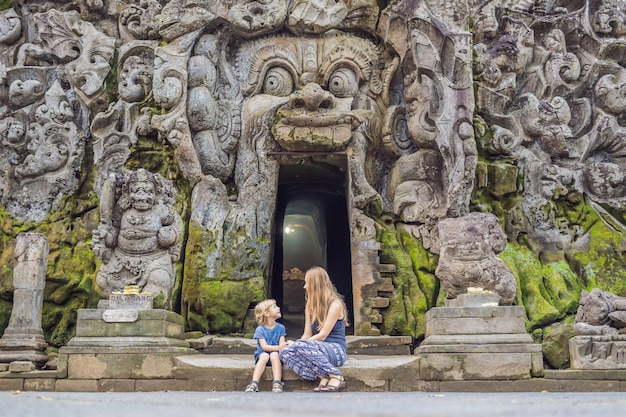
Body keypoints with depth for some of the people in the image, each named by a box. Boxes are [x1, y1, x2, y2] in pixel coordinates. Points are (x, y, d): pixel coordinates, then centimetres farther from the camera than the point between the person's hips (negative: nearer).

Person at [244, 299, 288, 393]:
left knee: (274, 354, -31)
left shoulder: (280, 328, 5)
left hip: (276, 354, 1)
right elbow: (264, 346, -16)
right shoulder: (260, 329, -4)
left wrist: (283, 346, -30)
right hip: (262, 354, -1)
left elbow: (281, 344, -4)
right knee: (264, 356, -34)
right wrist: (278, 347, -33)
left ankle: (277, 383, -42)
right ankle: (254, 383, -44)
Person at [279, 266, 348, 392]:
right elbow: (307, 334, 9)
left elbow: (322, 335, -13)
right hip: (318, 350, 7)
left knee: (301, 345, -33)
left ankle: (336, 377, -24)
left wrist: (296, 344, -15)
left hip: (336, 350, -7)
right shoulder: (310, 306, 16)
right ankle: (323, 377, -23)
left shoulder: (335, 304, -8)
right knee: (284, 352, -18)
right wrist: (295, 344, -12)